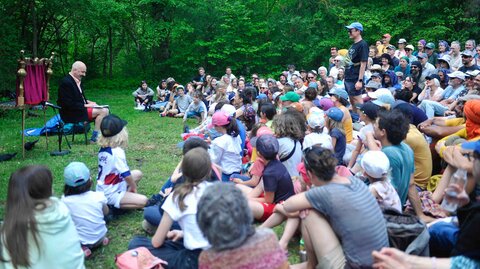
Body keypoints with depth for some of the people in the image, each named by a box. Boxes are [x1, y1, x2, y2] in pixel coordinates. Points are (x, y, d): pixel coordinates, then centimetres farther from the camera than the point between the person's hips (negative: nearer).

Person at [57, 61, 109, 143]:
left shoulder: (77, 81, 11)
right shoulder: (66, 82, -18)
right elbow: (69, 104, -22)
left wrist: (89, 102, 3)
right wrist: (86, 105, -16)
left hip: (79, 108, 10)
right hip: (71, 114, -10)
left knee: (105, 110, 5)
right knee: (103, 111, -18)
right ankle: (94, 138, -12)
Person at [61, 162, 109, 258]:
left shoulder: (65, 200, -19)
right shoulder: (98, 196, -15)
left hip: (80, 241, -3)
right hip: (100, 236, 3)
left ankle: (81, 248, -1)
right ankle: (100, 241, 10)